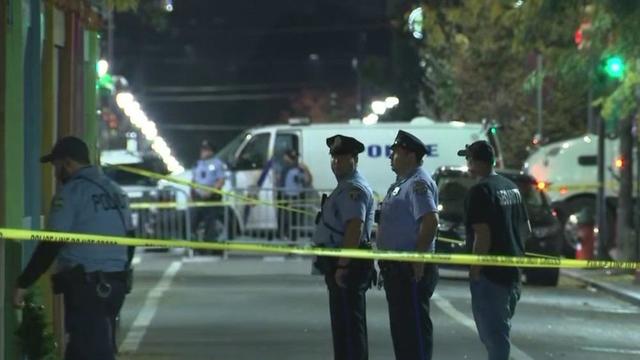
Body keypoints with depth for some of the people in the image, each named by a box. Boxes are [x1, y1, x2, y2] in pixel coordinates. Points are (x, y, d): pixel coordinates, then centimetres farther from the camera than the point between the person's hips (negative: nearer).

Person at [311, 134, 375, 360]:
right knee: (341, 323, 16)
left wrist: (342, 266, -27)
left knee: (350, 324, -10)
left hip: (348, 265, -11)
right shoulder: (345, 187, 19)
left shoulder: (354, 189, -15)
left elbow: (355, 228, -25)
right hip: (339, 264, 11)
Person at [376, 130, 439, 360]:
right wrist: (387, 263, 21)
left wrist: (418, 259, -26)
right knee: (400, 324, 15)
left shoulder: (418, 183, -14)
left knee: (414, 325, -9)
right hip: (397, 267, 11)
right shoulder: (401, 183, 18)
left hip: (412, 269, -11)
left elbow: (431, 221, -25)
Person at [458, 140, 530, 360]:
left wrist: (475, 270, -15)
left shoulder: (480, 191, -15)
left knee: (492, 332, -5)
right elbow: (526, 229, 19)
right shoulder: (511, 187, 13)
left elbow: (482, 236, -21)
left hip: (490, 274, -9)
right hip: (512, 273, 9)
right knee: (500, 328, 19)